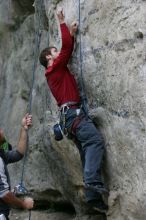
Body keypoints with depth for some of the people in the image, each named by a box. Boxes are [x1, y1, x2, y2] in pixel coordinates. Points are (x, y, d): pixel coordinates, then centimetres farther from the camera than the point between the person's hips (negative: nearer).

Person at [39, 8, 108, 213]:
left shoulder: (56, 71, 27)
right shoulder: (55, 67, 3)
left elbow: (68, 50, 35)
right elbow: (66, 46, -4)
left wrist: (72, 33, 33)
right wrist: (62, 22, 6)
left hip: (71, 114, 10)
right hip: (72, 112, -10)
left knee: (87, 153, 3)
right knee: (96, 139, -26)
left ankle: (93, 196, -1)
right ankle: (93, 181, -35)